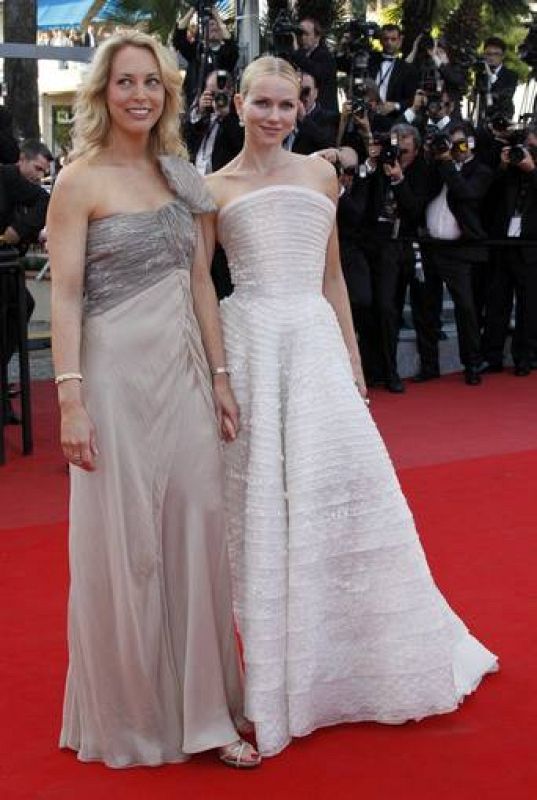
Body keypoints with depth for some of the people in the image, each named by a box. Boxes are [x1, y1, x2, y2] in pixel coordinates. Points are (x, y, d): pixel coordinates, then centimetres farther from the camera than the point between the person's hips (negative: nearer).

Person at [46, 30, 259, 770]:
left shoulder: (178, 175, 12)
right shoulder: (81, 180, -5)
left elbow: (195, 284, 13)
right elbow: (66, 295, -9)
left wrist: (217, 375, 10)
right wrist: (71, 398, -16)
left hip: (182, 373, 5)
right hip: (118, 376, -5)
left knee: (195, 536, 7)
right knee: (124, 546, 4)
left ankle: (199, 709, 19)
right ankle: (129, 717, 21)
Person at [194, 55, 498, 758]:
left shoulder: (320, 175, 12)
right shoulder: (216, 188, 5)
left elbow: (332, 278, 15)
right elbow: (201, 281, 0)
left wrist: (352, 358, 12)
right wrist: (219, 370, -9)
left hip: (316, 341, 2)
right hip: (253, 345, -2)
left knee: (353, 484, -1)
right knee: (265, 500, 2)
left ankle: (377, 656, 18)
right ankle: (281, 667, 17)